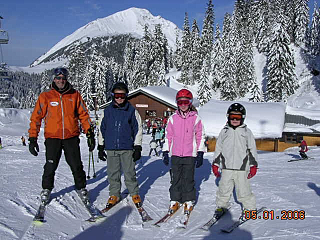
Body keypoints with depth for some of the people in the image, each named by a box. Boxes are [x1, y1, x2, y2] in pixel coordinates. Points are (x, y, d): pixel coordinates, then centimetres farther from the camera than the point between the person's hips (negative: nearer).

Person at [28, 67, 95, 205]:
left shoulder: (75, 95, 5)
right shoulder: (45, 96, 2)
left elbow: (83, 115, 10)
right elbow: (36, 117, 4)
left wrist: (90, 134, 5)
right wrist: (32, 139, -1)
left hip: (71, 137, 1)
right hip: (52, 137, 0)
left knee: (76, 166, 0)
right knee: (50, 167, 0)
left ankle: (81, 188, 21)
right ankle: (46, 189, 24)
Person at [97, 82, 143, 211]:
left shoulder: (132, 111, 1)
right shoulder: (107, 111, 6)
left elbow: (138, 130, 4)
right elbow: (102, 129, 13)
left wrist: (137, 148, 1)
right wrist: (101, 147, 11)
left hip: (127, 148, -2)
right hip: (111, 148, 2)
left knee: (129, 173, 2)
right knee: (113, 174, 9)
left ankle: (135, 194, 19)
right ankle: (114, 195, 24)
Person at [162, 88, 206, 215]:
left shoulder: (195, 118, 1)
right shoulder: (173, 118, 6)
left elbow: (200, 136, 4)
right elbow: (168, 136, 10)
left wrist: (200, 154, 1)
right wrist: (165, 152, 7)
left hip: (190, 155, -2)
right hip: (175, 155, 2)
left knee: (188, 179, 4)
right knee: (176, 179, 8)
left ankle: (189, 201, 19)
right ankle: (175, 200, 20)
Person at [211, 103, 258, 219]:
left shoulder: (246, 132, 5)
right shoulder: (224, 131, 9)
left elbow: (252, 149, 6)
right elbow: (218, 148, 12)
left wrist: (253, 166, 2)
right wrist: (215, 164, 10)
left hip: (242, 168, -2)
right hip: (226, 167, 2)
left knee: (243, 190, 2)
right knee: (224, 189, 7)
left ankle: (249, 208, 21)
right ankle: (221, 206, 27)